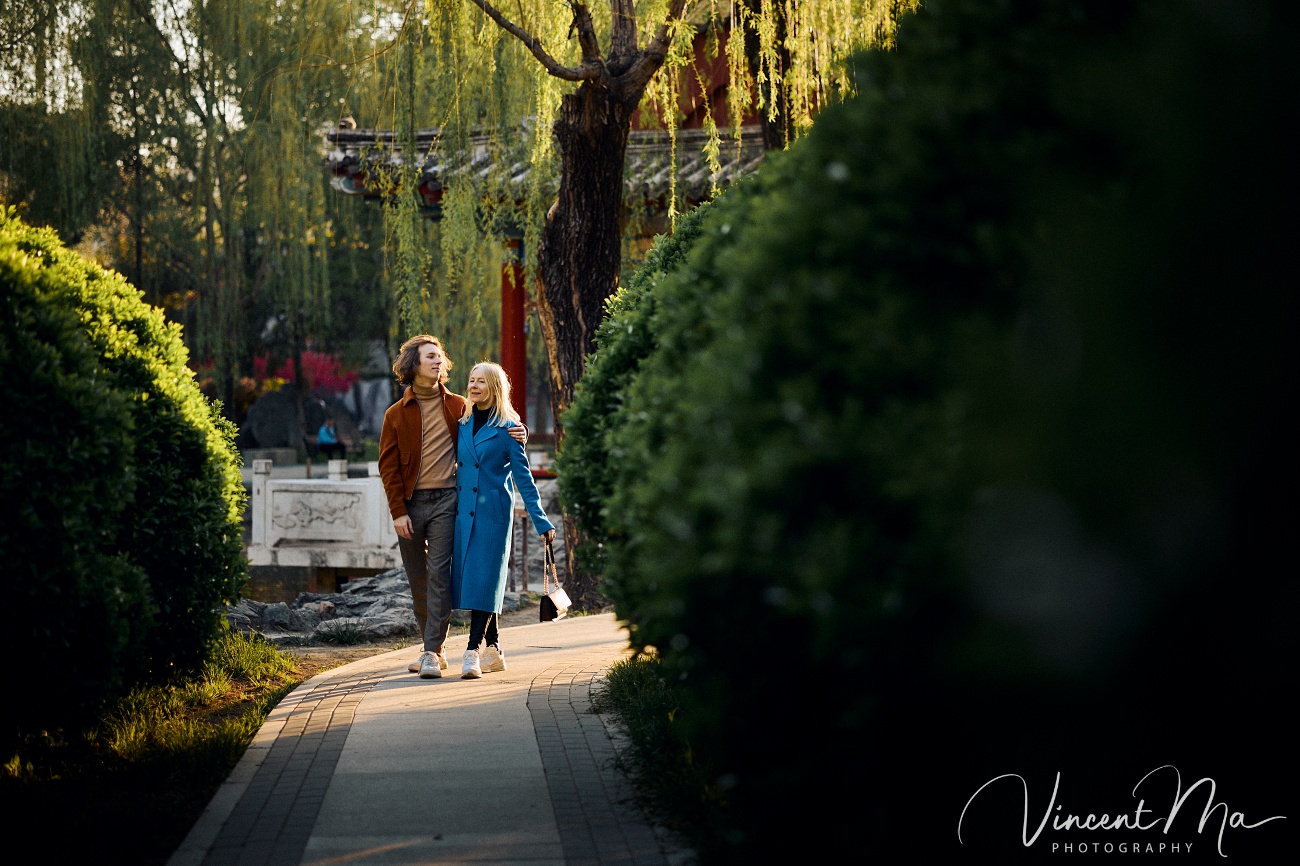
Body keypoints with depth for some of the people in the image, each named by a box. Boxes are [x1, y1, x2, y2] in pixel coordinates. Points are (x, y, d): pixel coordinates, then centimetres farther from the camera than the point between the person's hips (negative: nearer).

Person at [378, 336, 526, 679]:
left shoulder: (457, 406, 8)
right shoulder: (396, 414, 7)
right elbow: (388, 466, 4)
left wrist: (517, 434, -3)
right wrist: (398, 512, -5)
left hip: (445, 499, -2)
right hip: (410, 503, 2)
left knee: (439, 575, -11)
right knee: (418, 580, 7)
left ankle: (432, 652, -12)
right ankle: (434, 648, 18)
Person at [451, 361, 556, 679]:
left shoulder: (507, 428, -4)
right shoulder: (463, 424, 11)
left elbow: (523, 477, -3)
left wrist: (541, 522, -6)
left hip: (493, 513, -6)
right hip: (464, 512, 6)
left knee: (485, 579, -10)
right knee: (470, 578, 6)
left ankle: (473, 651, -16)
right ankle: (493, 650, 14)